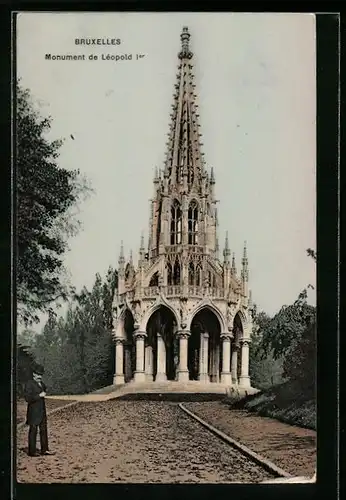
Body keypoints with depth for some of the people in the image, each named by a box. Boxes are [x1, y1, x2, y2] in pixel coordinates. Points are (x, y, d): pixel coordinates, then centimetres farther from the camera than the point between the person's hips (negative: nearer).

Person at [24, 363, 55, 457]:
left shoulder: (41, 384, 13)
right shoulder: (29, 384, -12)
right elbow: (28, 398, -18)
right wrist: (39, 395, -21)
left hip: (42, 411, 8)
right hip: (34, 412, -8)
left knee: (44, 430, 10)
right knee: (33, 431, -1)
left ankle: (44, 450, 17)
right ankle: (31, 451, 7)